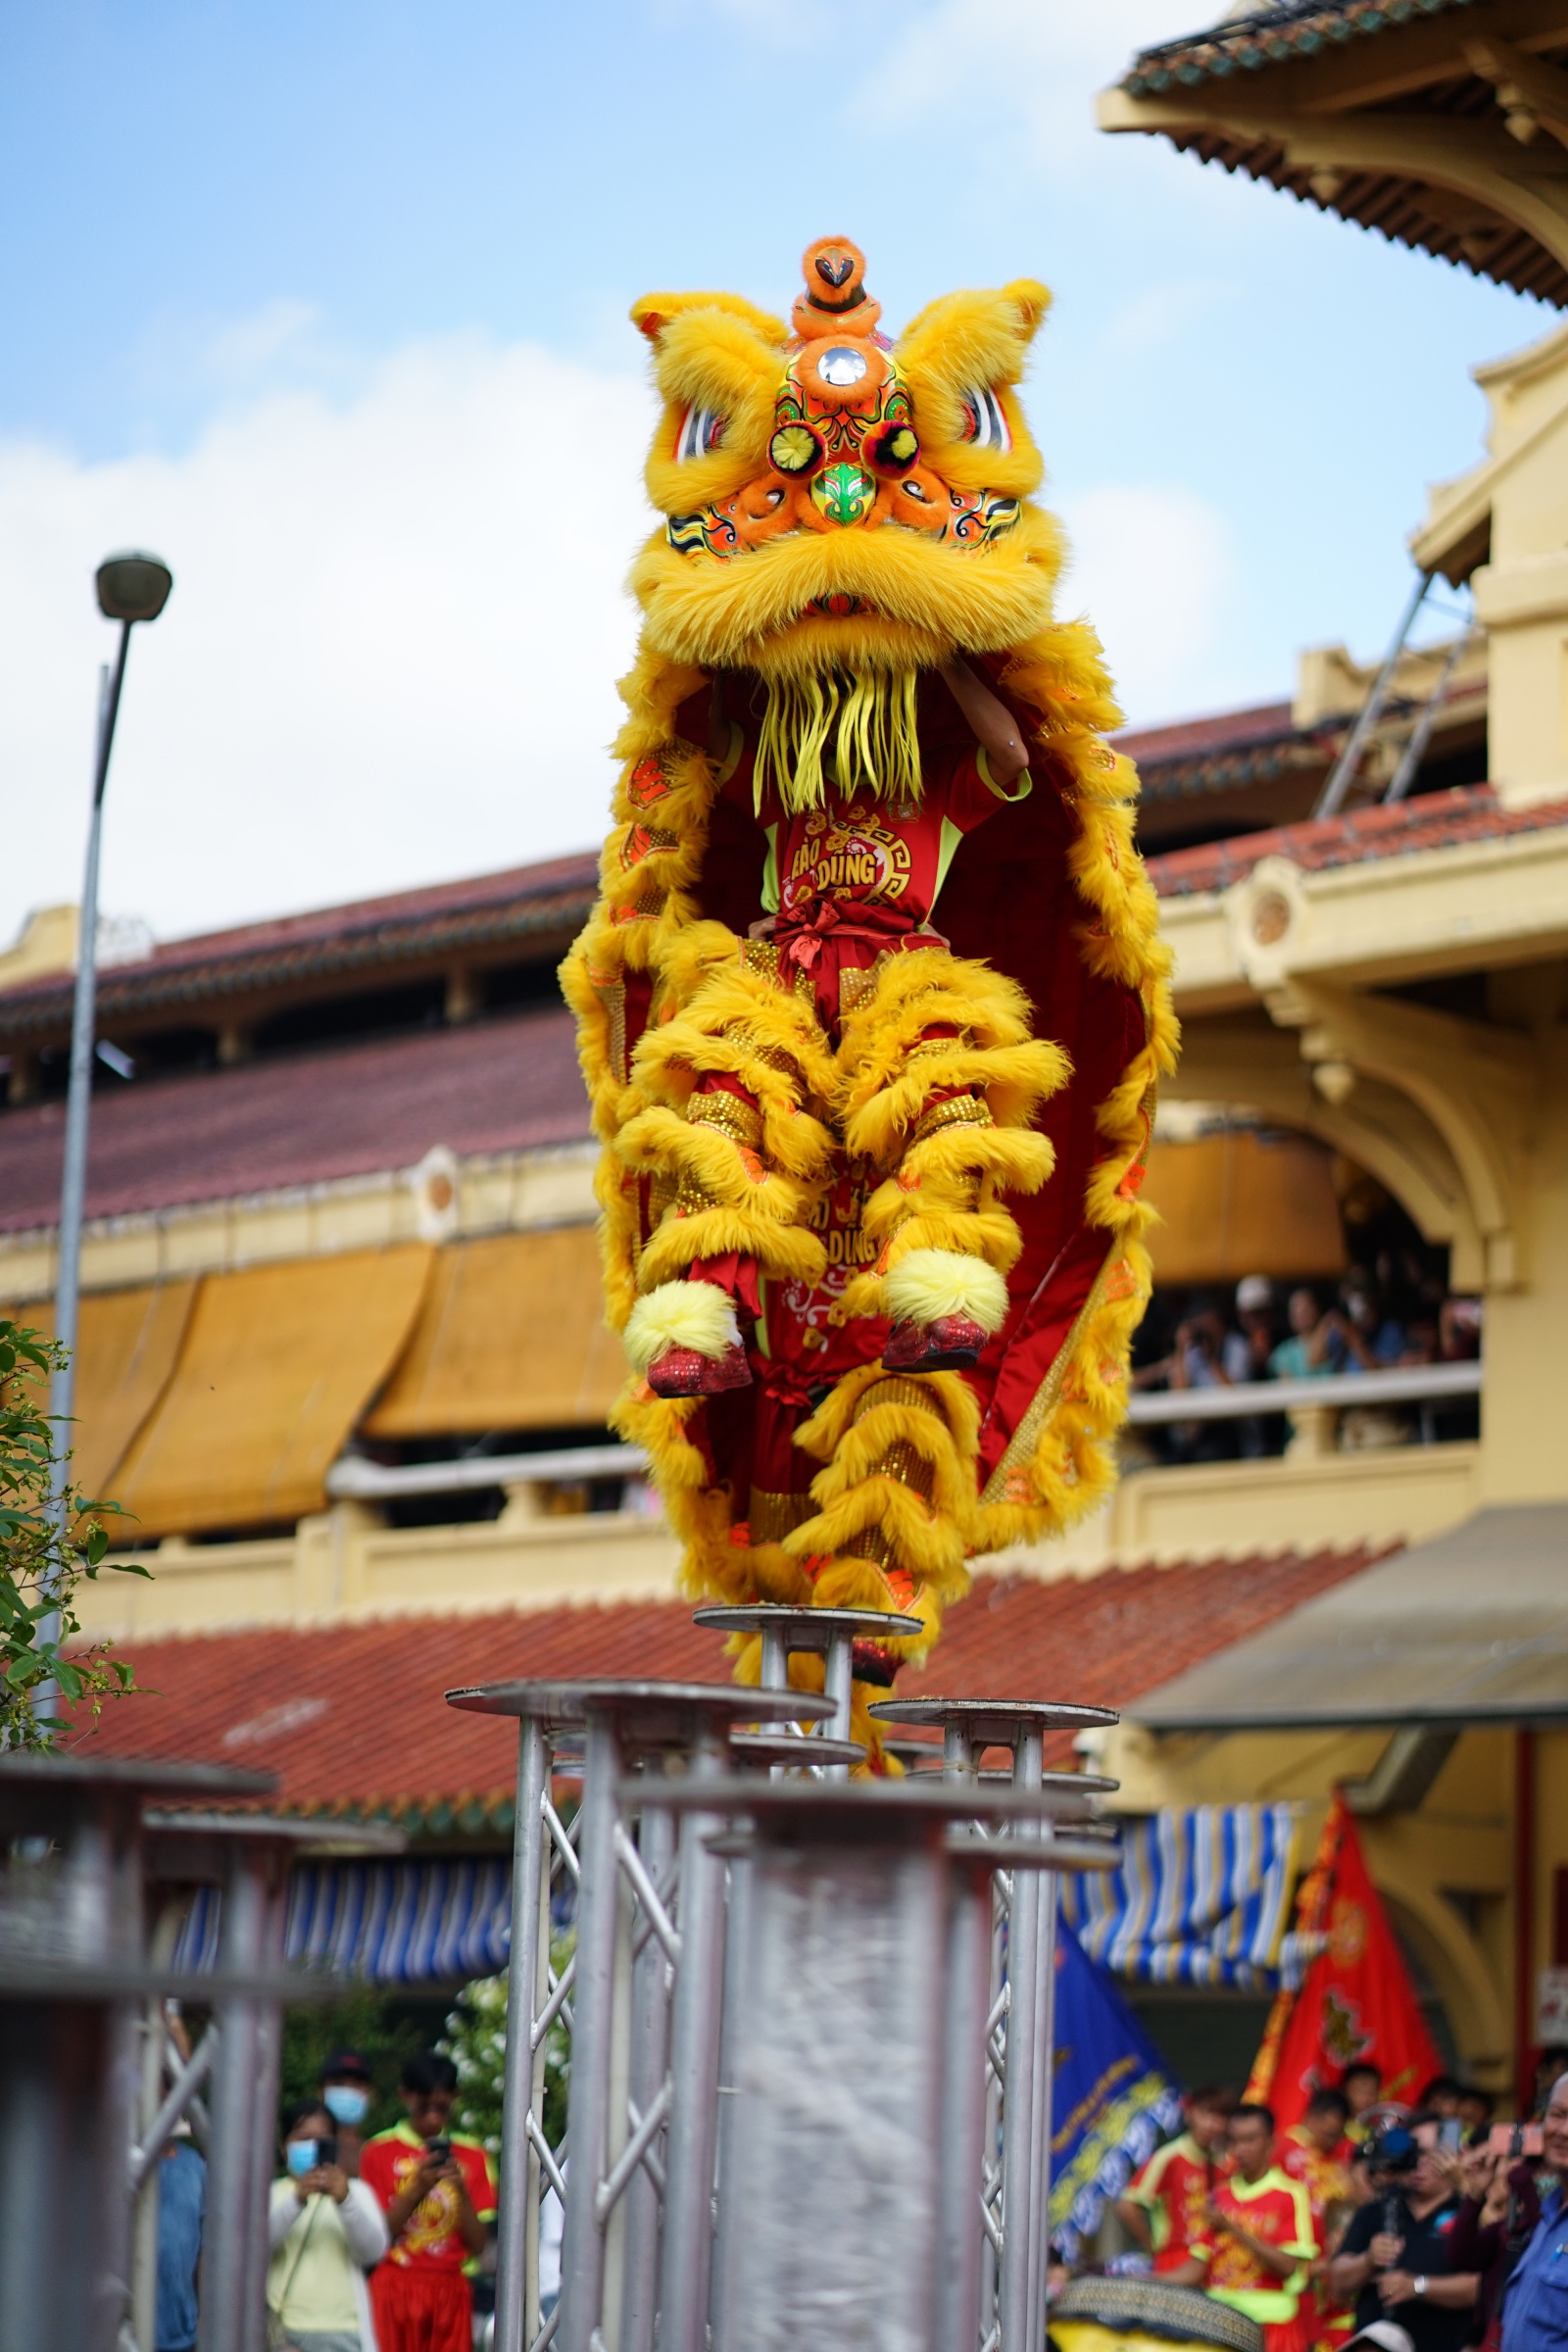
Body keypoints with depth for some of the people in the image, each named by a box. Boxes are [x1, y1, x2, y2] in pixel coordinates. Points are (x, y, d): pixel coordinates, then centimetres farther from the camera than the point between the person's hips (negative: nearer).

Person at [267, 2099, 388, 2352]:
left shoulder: (355, 2191, 14)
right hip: (281, 2331, 0)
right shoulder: (272, 2192, 12)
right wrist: (297, 2200, -23)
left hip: (340, 2331, 0)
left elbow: (373, 2251, -2)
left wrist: (345, 2201, -19)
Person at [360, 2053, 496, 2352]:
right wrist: (416, 2189, -14)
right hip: (395, 2289, -2)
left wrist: (461, 2190, -8)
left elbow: (477, 2245, 6)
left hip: (449, 2290, 2)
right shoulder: (380, 2152, 4)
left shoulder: (471, 2156, 12)